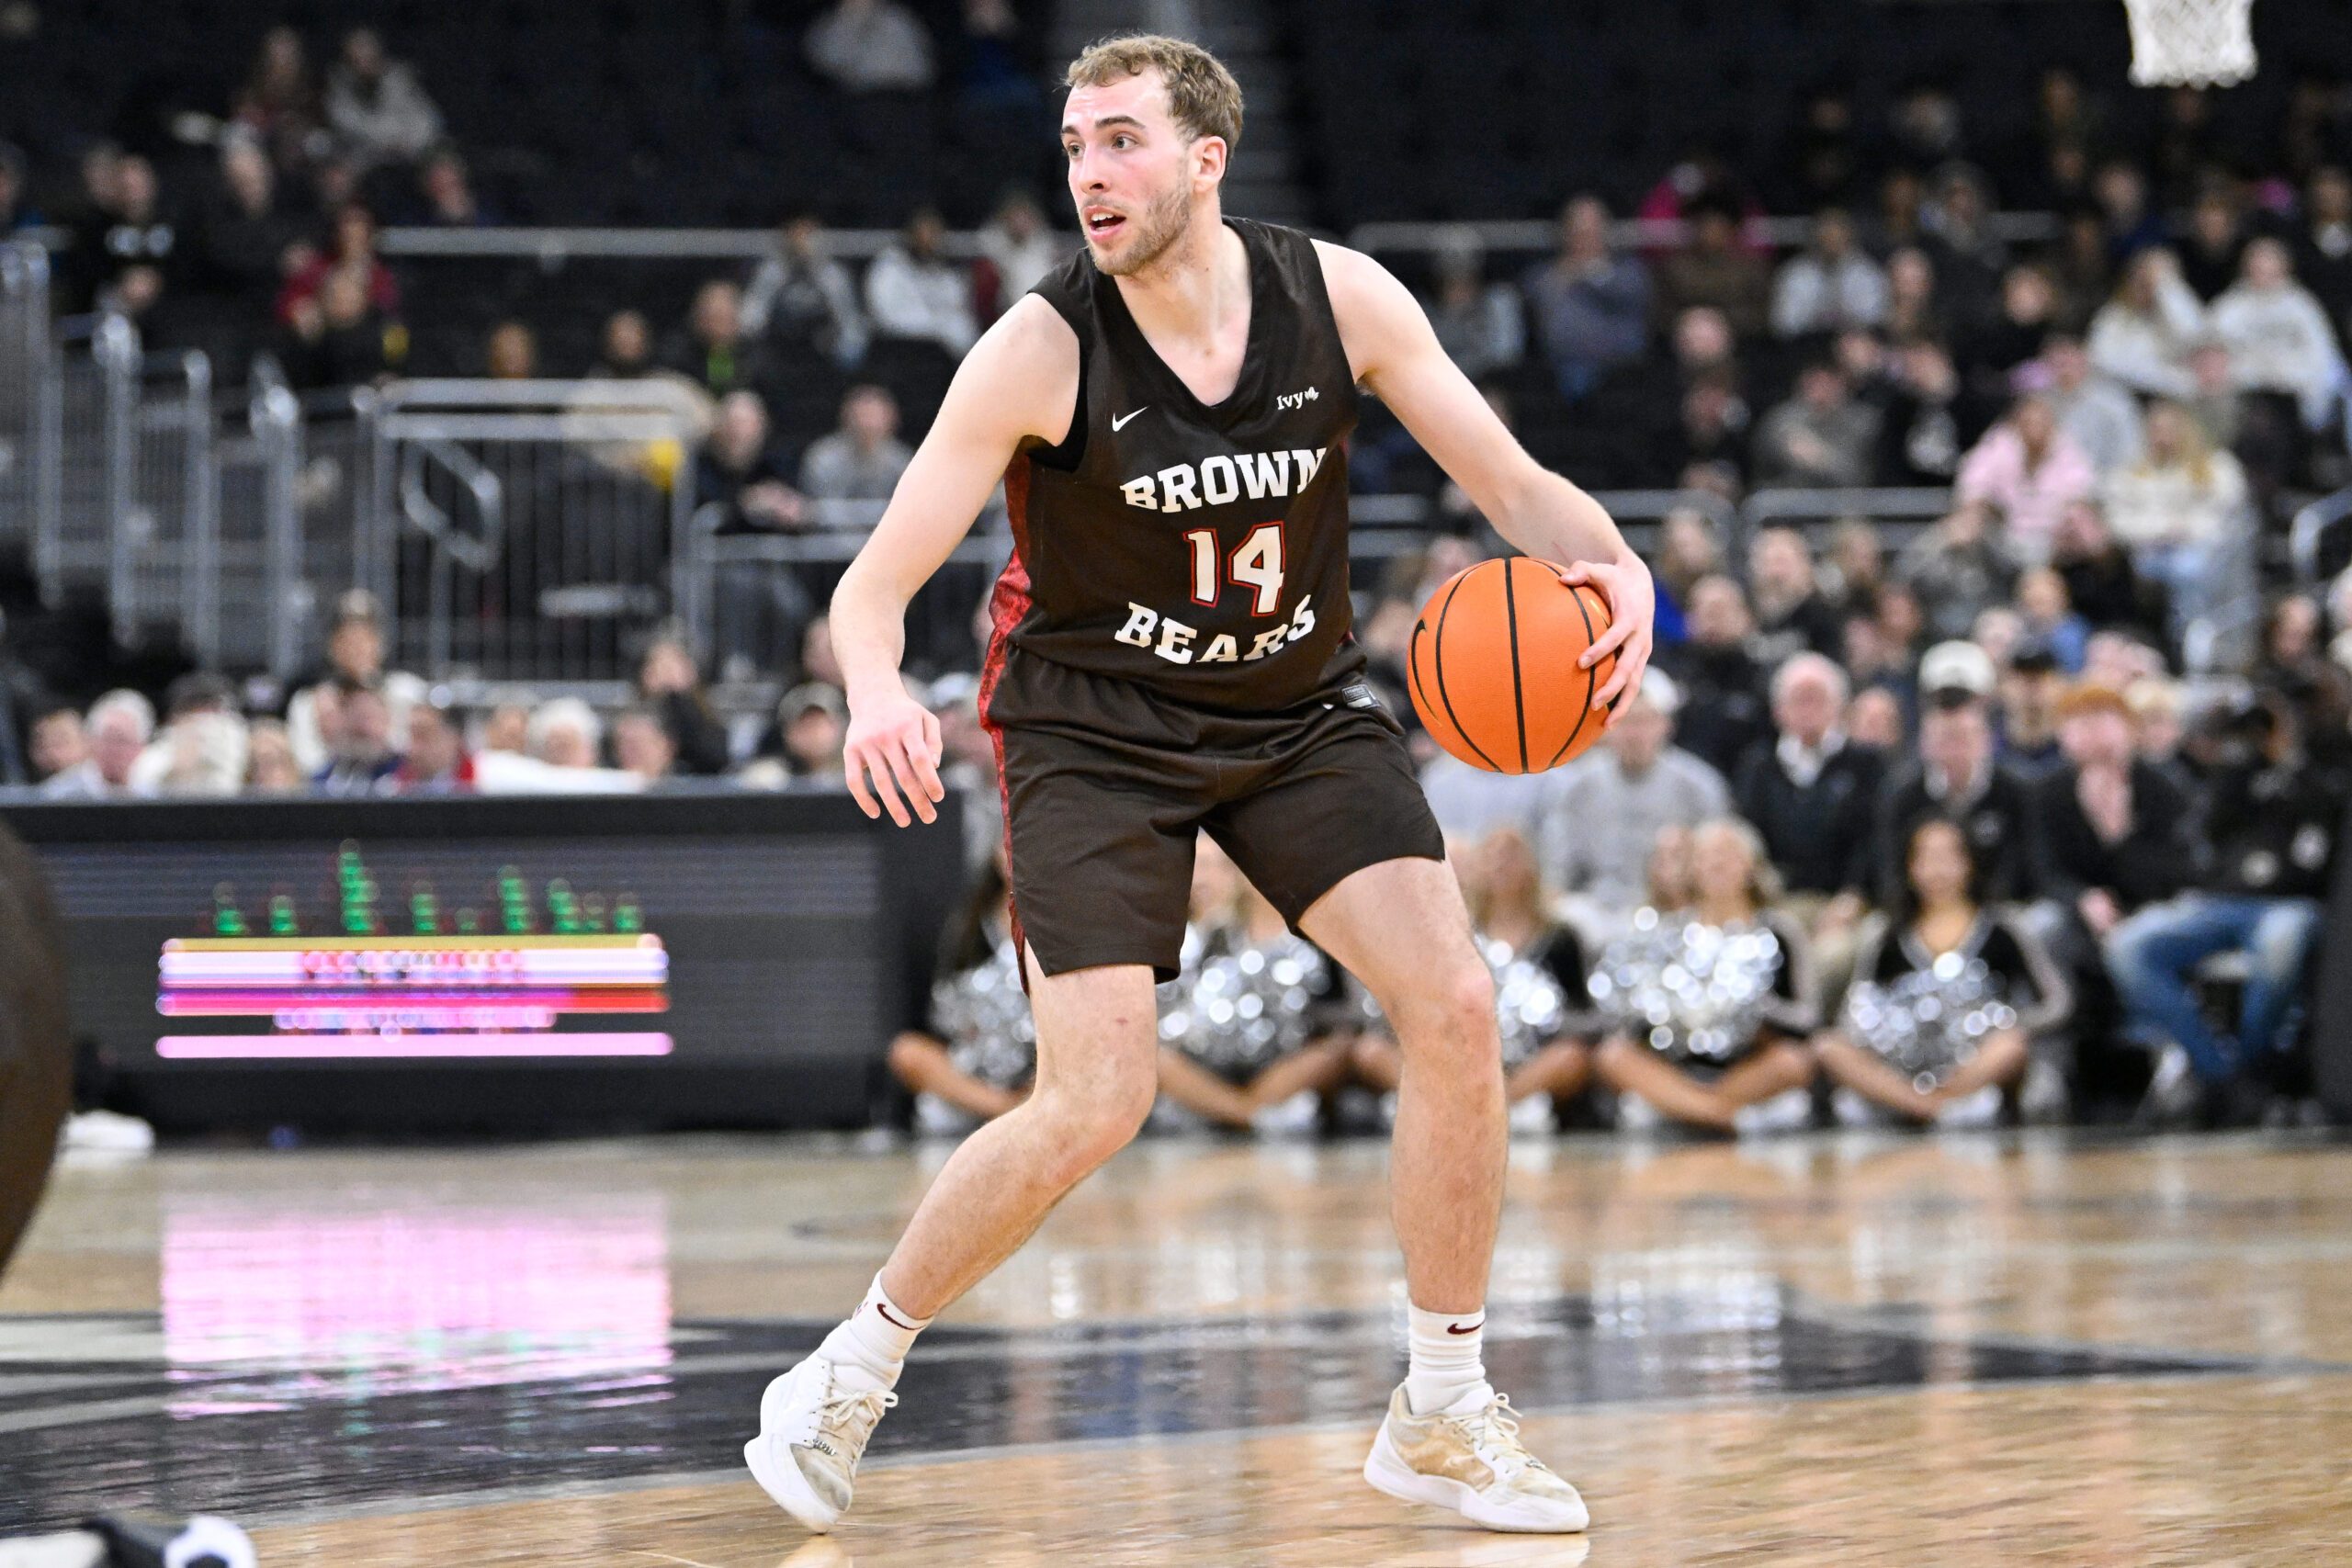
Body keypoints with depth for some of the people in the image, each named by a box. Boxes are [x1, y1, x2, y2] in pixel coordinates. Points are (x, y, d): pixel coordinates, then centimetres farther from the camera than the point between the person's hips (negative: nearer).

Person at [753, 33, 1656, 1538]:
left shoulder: (1340, 298, -13)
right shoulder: (1040, 352, -21)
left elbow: (1512, 480, -6)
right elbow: (875, 580, -20)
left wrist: (1610, 560, -29)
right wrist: (880, 695, -44)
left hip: (1304, 710, 4)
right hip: (1097, 730, -4)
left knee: (1457, 1011, -11)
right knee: (1097, 1103, -15)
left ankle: (1443, 1414, 6)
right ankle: (849, 1378, 7)